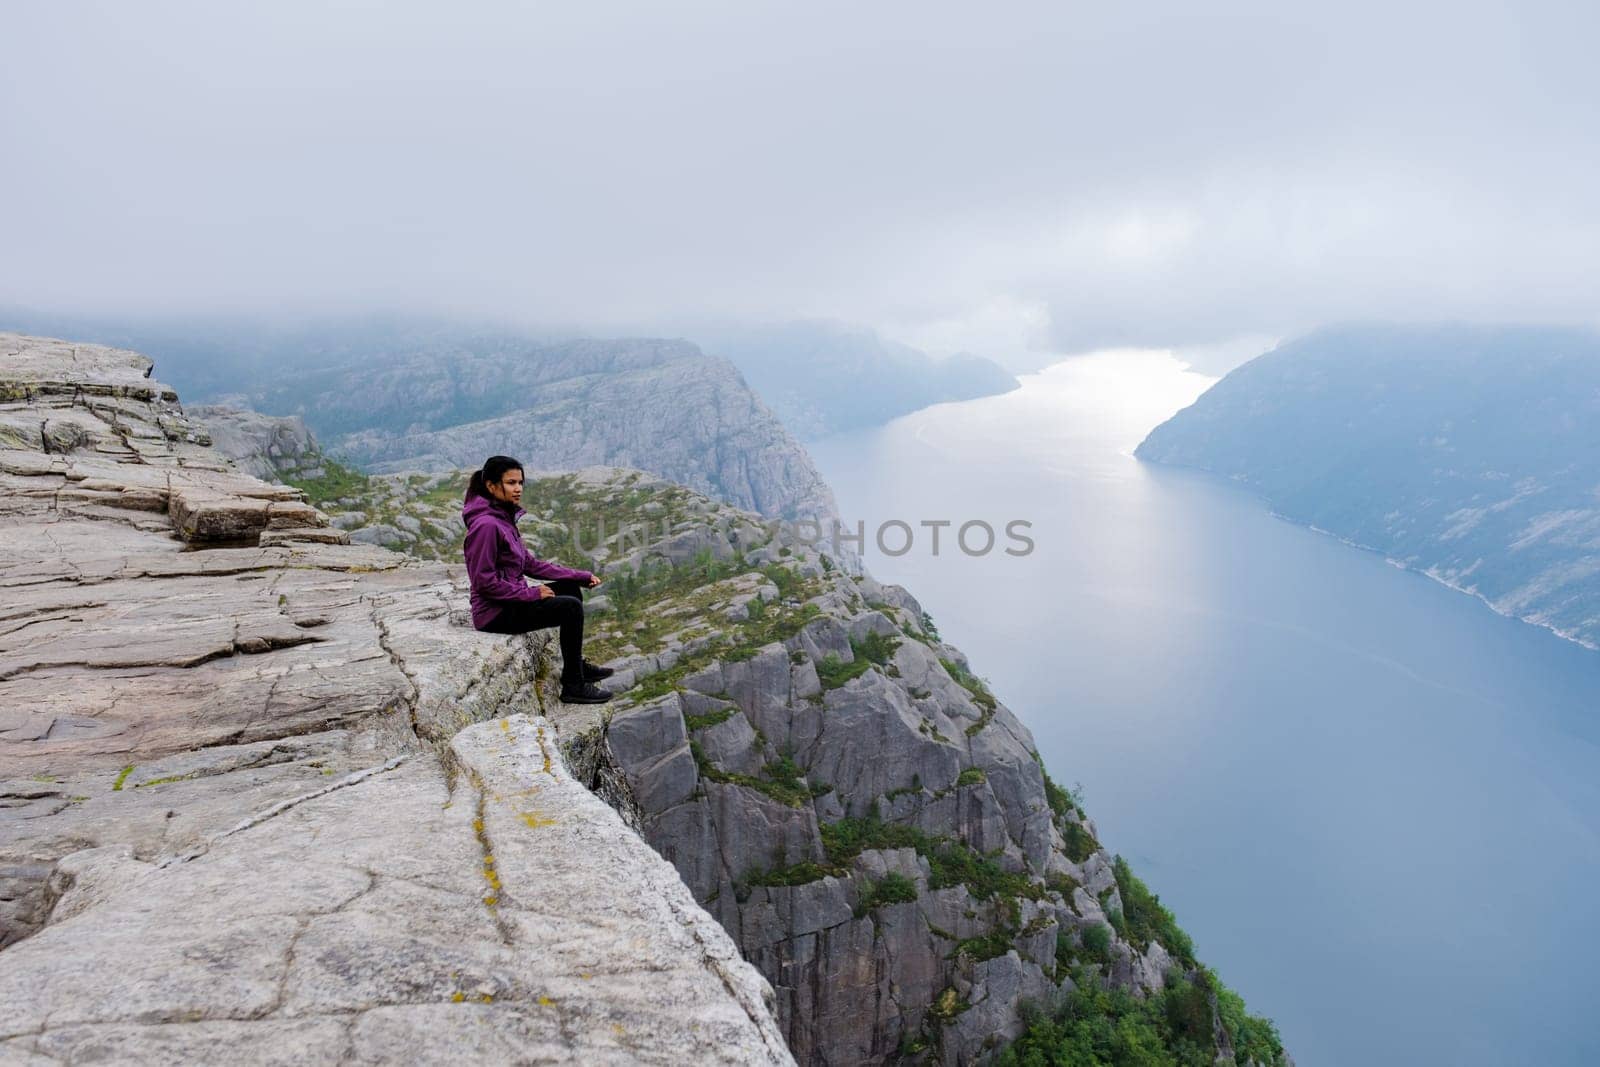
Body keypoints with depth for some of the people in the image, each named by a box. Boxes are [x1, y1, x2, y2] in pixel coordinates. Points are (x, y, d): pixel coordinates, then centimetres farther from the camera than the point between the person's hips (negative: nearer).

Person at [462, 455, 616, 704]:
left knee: (571, 588, 15)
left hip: (511, 600, 10)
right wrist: (532, 593, -17)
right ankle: (573, 686, -4)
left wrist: (580, 576, 8)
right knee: (571, 607, -15)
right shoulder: (486, 525, -21)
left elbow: (529, 563, 13)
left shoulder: (504, 518, 9)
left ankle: (576, 665, 25)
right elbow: (484, 581, -23)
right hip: (495, 612, -10)